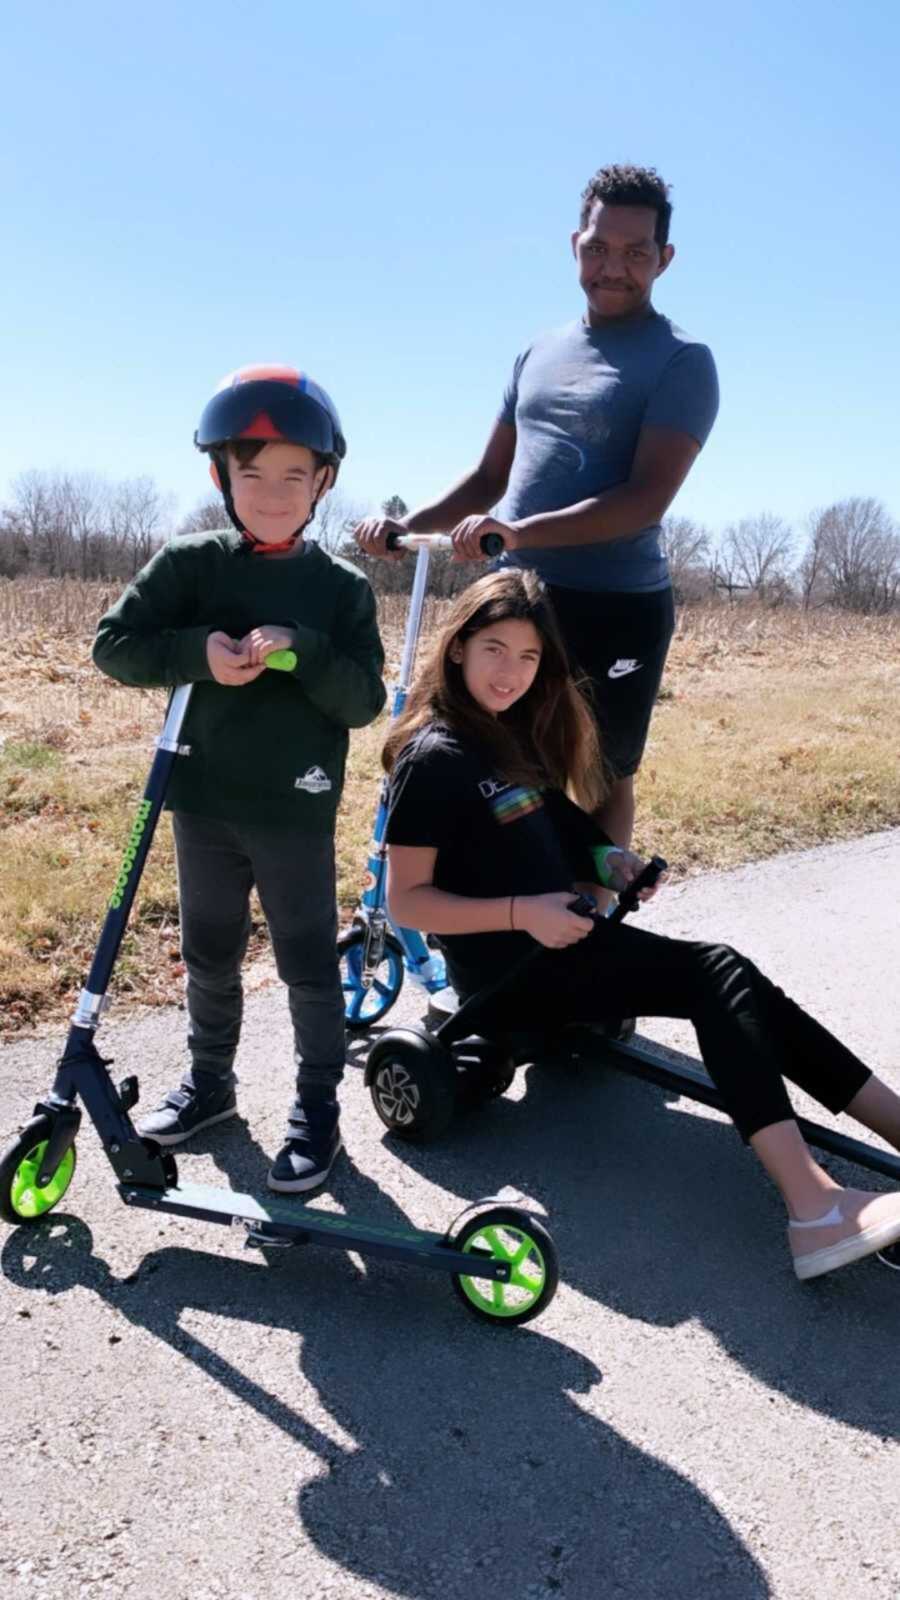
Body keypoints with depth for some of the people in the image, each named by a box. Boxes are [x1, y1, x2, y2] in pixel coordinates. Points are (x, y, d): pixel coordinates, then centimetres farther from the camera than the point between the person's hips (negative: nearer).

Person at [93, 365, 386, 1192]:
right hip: (204, 801, 3)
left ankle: (317, 1107, 23)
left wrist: (300, 651, -25)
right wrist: (198, 655, -18)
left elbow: (365, 699, -8)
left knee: (309, 964, 6)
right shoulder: (189, 564, -1)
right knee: (209, 955, 18)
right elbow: (114, 644, -3)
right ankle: (210, 1079, 38)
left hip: (297, 811, -2)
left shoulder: (343, 587, -4)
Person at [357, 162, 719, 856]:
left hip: (615, 608, -6)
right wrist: (408, 524, 1)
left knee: (604, 779, 4)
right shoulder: (540, 352, 15)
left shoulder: (681, 361, -4)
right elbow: (490, 477, 19)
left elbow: (648, 497, -18)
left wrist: (523, 530, -30)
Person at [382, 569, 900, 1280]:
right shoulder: (434, 756, -12)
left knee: (731, 983, -8)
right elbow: (405, 900, -14)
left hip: (563, 939, 8)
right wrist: (520, 913, -23)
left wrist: (606, 859, 3)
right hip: (510, 970, -8)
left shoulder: (517, 733, 13)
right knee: (719, 974, -20)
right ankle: (815, 1208, -29)